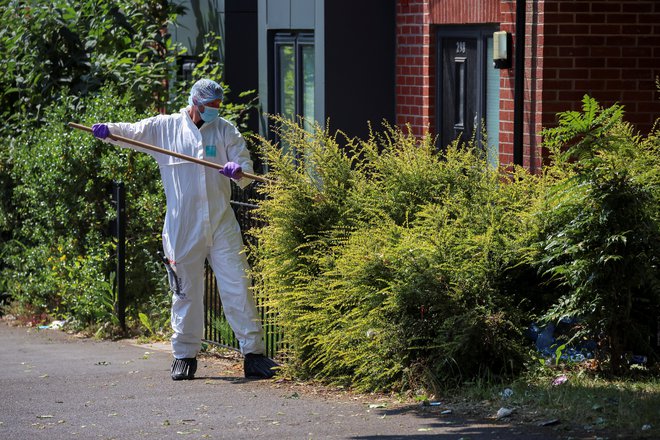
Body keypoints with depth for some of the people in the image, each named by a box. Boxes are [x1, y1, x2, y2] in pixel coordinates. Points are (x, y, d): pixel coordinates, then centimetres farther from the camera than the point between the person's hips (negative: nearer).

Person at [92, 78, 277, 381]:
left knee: (237, 287, -3)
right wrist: (109, 130, -23)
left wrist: (239, 171, -19)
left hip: (222, 224, 1)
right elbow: (133, 132, -2)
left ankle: (253, 354, 0)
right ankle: (184, 355, 15)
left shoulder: (225, 130, 10)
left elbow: (246, 168, 5)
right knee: (186, 291, 5)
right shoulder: (165, 128, 6)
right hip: (183, 228, -1)